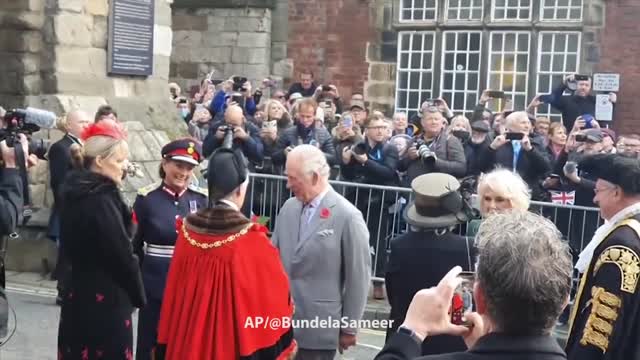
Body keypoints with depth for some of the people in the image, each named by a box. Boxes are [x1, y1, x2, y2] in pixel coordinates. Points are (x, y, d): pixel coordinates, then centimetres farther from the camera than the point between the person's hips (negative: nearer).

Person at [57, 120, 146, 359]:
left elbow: (74, 248, 10)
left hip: (79, 295, 9)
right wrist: (138, 296, -4)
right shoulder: (101, 200, -21)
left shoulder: (77, 192, 6)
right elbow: (122, 256, -17)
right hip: (106, 301, -9)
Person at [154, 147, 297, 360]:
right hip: (236, 341, -4)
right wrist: (284, 343, 9)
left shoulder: (187, 230, -4)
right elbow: (273, 297, -8)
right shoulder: (251, 240, -17)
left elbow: (175, 291, 4)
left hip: (190, 340, 5)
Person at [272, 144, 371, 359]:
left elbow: (358, 277, -9)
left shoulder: (347, 216, -13)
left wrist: (349, 328, -5)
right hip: (282, 322, 5)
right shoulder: (289, 207, 5)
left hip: (318, 329, -5)